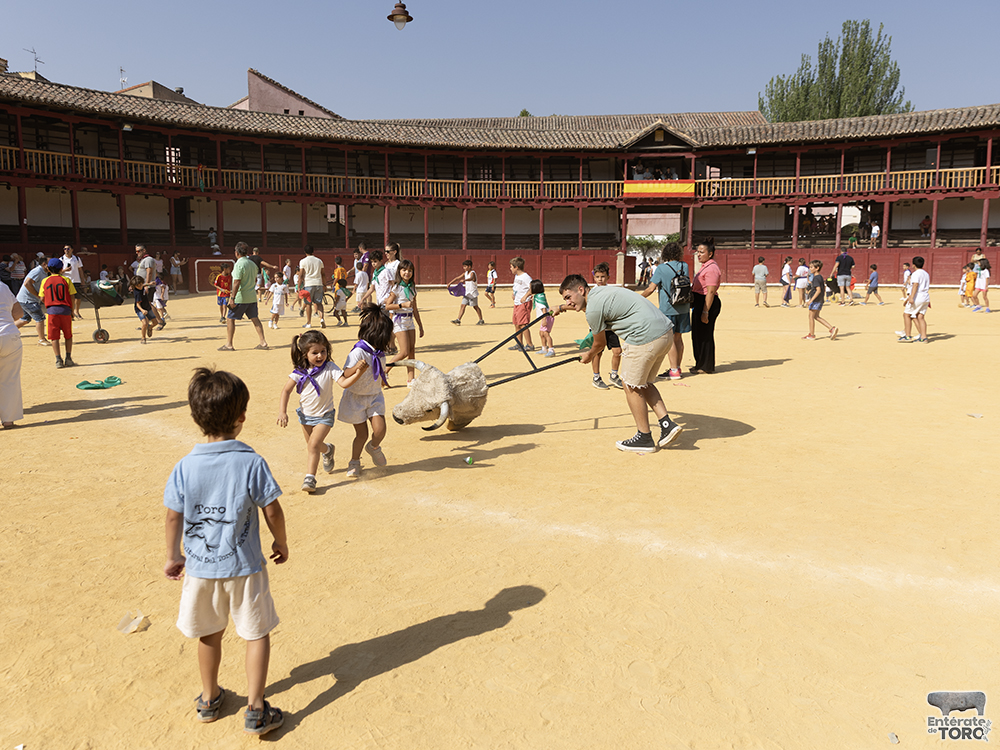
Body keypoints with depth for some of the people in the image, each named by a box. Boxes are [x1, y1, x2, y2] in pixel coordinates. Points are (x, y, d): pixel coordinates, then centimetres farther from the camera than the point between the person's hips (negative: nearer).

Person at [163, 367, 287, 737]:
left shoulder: (185, 467, -9)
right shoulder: (252, 463, -17)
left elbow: (174, 516, -1)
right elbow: (273, 511, -12)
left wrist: (173, 557, 14)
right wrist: (281, 543, 6)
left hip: (200, 566, 3)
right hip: (244, 566, -3)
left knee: (209, 634, 22)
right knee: (257, 633, 12)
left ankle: (209, 699, 39)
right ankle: (255, 710, 13)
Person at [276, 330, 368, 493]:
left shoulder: (330, 368, -15)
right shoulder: (300, 372, -12)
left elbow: (344, 382, -24)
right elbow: (286, 391, -12)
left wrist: (358, 373, -41)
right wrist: (282, 412, -22)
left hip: (324, 415, -3)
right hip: (305, 414, 3)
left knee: (313, 444, -17)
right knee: (313, 446, 20)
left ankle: (310, 478, -10)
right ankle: (327, 450, 54)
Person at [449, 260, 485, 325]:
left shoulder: (472, 273, -16)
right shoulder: (465, 273, 10)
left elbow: (471, 278, -39)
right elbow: (457, 278, 16)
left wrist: (464, 280, -57)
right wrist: (450, 283, 13)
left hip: (473, 293, -8)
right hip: (467, 293, 8)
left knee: (475, 307, 2)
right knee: (462, 305, 0)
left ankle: (481, 320, 15)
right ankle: (458, 320, -3)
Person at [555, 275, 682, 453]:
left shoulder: (593, 309, -10)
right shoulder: (598, 292, 19)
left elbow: (600, 343, 5)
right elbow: (580, 303, 44)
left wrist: (589, 355, 27)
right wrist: (561, 308, 62)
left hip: (645, 338, -10)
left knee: (632, 386, 5)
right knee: (644, 383, 22)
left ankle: (644, 438, 14)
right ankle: (667, 424, 14)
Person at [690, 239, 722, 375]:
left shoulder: (711, 268, -17)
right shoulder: (705, 266, 16)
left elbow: (710, 292, -22)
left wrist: (705, 312, -25)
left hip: (707, 304, -11)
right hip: (700, 303, 11)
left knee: (704, 335, -3)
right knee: (698, 334, 15)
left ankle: (706, 367, 5)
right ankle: (701, 364, 24)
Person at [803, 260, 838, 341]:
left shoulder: (816, 278, -17)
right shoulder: (820, 277, 12)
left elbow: (818, 290, -25)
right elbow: (823, 286, 21)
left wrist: (811, 300, -25)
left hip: (815, 300, -10)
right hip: (820, 300, 10)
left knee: (811, 316, 1)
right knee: (816, 317, 15)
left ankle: (812, 335, 8)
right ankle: (832, 328, 8)